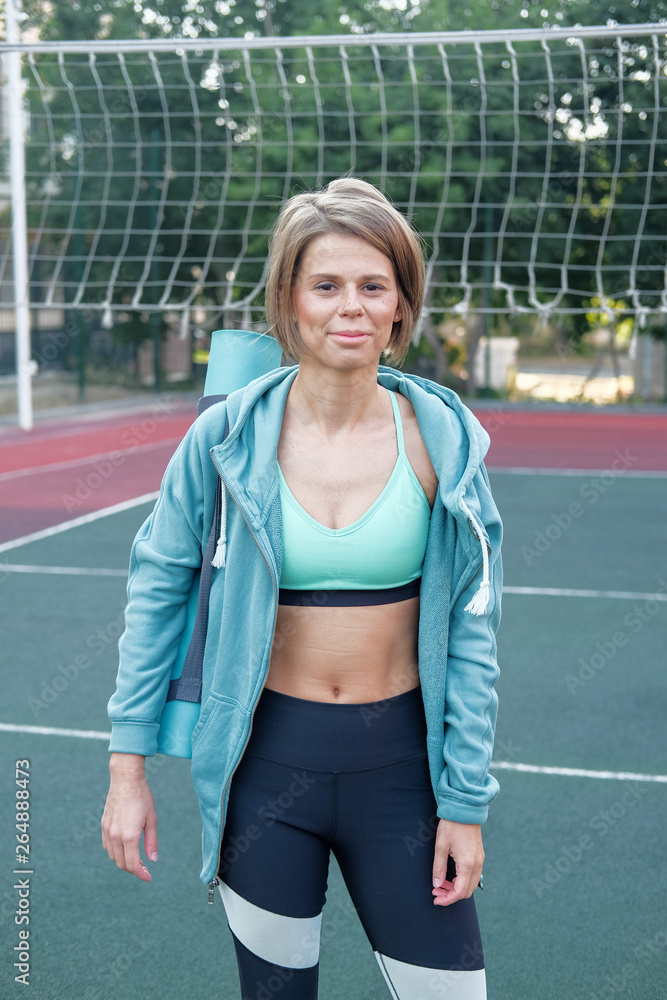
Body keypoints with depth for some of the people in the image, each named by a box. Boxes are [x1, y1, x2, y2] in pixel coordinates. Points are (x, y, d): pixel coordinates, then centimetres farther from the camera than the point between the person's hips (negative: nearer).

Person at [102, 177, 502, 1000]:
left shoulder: (443, 439, -7)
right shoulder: (228, 438, -9)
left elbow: (470, 630, -2)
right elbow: (158, 585, 1)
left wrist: (466, 802, -2)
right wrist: (128, 764, -1)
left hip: (399, 762, 1)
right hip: (266, 760, 0)